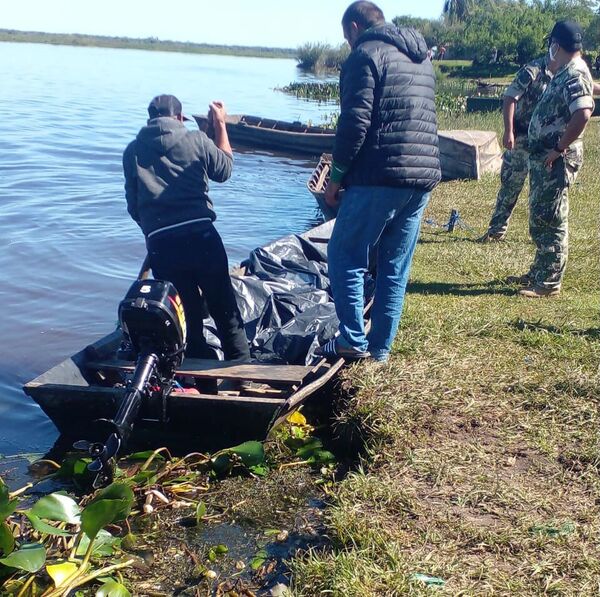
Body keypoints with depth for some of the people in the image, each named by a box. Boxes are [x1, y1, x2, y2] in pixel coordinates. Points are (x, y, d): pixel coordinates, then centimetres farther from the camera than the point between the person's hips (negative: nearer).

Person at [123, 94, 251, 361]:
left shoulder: (133, 151, 10)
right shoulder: (196, 140, 4)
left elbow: (133, 206, 13)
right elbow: (224, 170, 20)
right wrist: (220, 125, 27)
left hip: (160, 243, 1)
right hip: (201, 235, -1)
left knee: (186, 311, 11)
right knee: (224, 306, 11)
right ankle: (240, 365, 18)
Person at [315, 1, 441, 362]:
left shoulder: (365, 55, -4)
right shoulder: (423, 61, 21)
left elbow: (355, 122, -14)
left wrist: (336, 176, -7)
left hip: (379, 178, -8)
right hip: (424, 179, 8)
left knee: (345, 257, 4)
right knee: (396, 269, 11)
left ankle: (354, 341, 4)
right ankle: (381, 347, 16)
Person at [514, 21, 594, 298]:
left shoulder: (574, 75, -18)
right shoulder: (564, 73, 13)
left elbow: (583, 114, -31)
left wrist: (559, 148, -24)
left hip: (556, 158, -10)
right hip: (543, 155, 10)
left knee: (550, 221, -4)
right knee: (540, 218, 18)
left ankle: (549, 283, 3)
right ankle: (539, 272, 30)